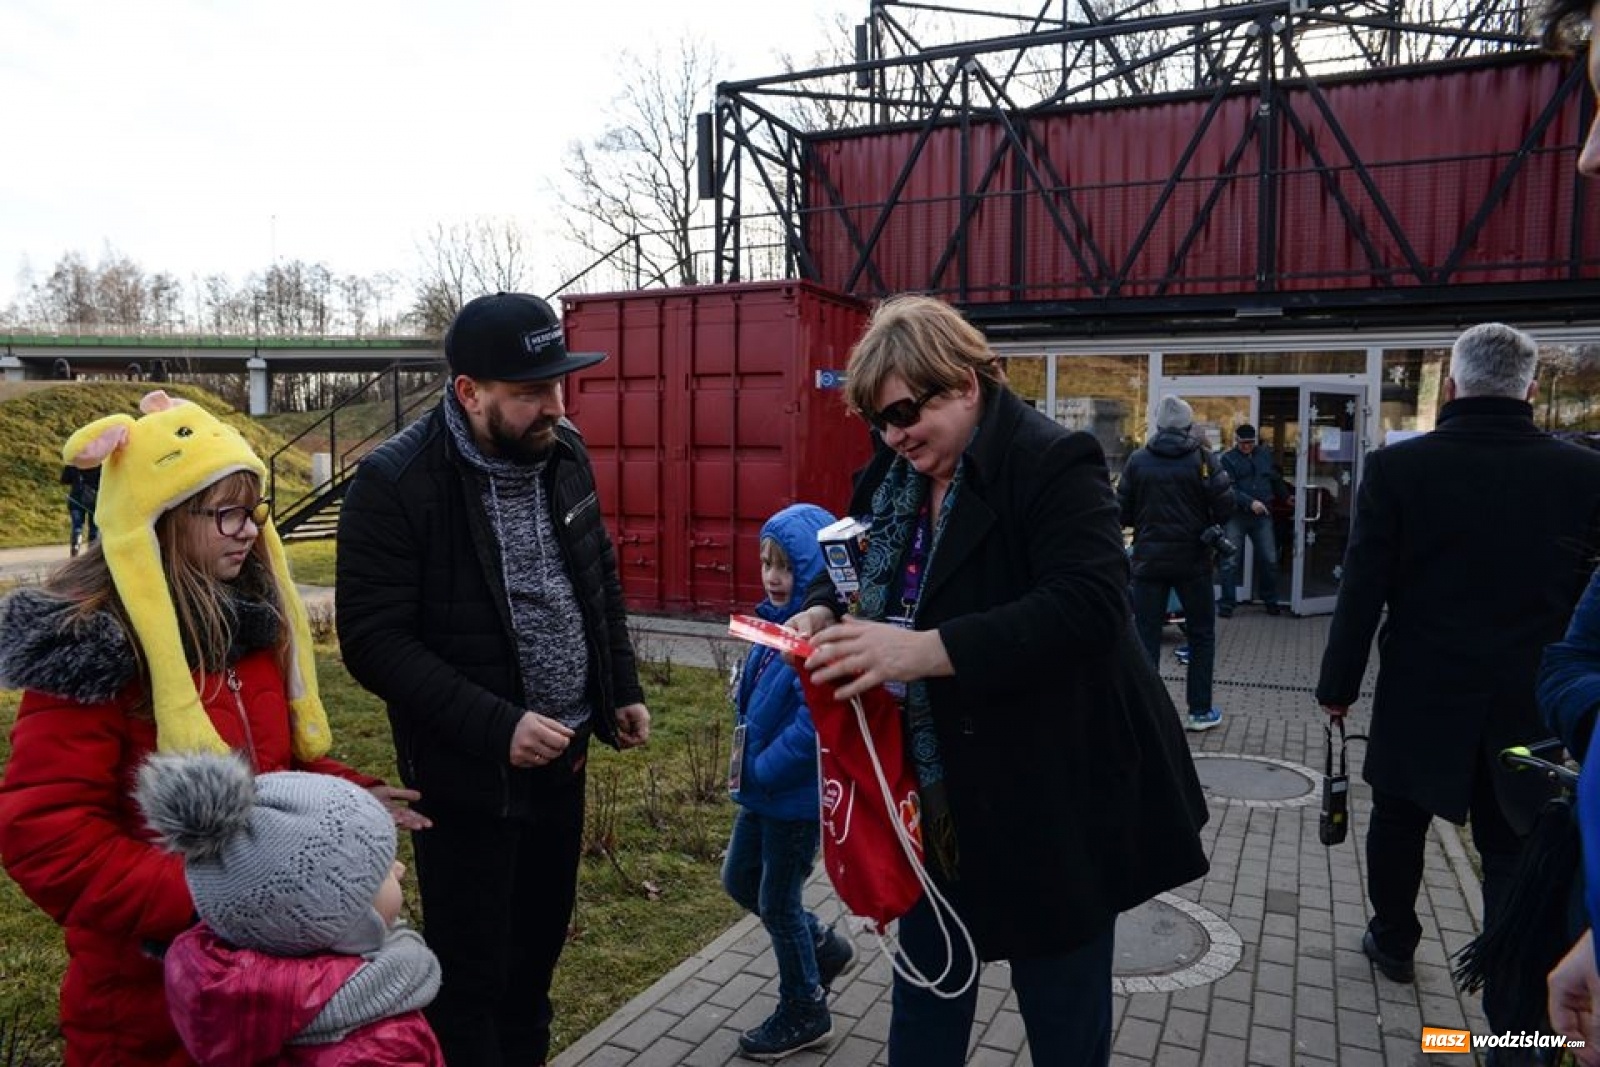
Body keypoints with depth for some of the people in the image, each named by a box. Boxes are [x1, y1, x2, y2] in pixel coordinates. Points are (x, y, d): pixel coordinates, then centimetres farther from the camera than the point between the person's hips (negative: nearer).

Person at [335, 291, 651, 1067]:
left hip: (562, 751, 6)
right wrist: (494, 726, -26)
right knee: (470, 971, 9)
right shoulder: (396, 484, -19)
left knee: (540, 940, 21)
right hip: (469, 771, -6)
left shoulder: (562, 452, 0)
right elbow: (375, 640, -19)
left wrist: (623, 688, 8)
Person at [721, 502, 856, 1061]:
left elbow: (813, 726, -29)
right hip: (761, 788, 9)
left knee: (778, 902, 8)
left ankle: (805, 1014, 32)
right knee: (739, 879, 22)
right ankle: (824, 946, 43)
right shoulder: (777, 619, 2)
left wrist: (759, 772, -19)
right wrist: (743, 761, 3)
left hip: (798, 794, -9)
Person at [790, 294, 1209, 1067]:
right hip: (935, 797, 7)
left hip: (1050, 800, -7)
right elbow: (854, 568, 16)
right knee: (924, 1005, 22)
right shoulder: (891, 478, 5)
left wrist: (925, 650, -37)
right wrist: (822, 612, -8)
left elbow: (1087, 607, -30)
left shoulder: (1054, 464, -19)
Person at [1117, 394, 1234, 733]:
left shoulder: (1137, 460, -1)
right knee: (1201, 634, 13)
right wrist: (1209, 526, 12)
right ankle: (1200, 710, 17)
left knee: (1146, 638, 6)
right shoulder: (1201, 458, -5)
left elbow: (1123, 513, 1)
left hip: (1149, 559, 1)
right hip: (1192, 559, -1)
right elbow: (1224, 505, -8)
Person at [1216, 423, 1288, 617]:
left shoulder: (1265, 454, 10)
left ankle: (1271, 601, 22)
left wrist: (1286, 497, 28)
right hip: (1236, 516, -4)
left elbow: (1276, 479, 23)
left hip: (1263, 516, 4)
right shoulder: (1228, 459, -4)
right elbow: (1229, 488, -14)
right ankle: (1227, 603, 6)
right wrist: (1250, 502, -23)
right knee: (1230, 562, -2)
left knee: (1269, 560, 8)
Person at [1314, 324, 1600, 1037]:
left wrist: (1338, 685, 1)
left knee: (1398, 822, 20)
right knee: (1514, 852, 11)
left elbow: (1362, 591, -10)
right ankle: (1513, 1016, 14)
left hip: (1421, 697, -1)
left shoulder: (1396, 467, -12)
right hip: (1532, 709, 1)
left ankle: (1393, 944, 39)